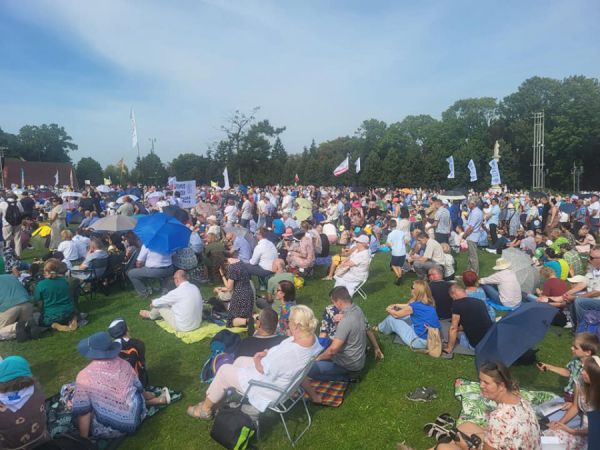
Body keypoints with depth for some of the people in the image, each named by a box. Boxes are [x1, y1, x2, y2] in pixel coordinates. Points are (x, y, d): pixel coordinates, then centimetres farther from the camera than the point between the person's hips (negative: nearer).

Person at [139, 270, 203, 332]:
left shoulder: (177, 292, -20)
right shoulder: (195, 287, 0)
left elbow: (156, 303, -4)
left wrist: (152, 303, 20)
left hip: (182, 327, -6)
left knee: (160, 305, 11)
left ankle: (150, 315, 43)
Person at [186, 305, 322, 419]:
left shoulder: (289, 352, -40)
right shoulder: (312, 337, -14)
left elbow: (263, 370, -24)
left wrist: (257, 359, -5)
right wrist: (268, 353, -7)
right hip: (285, 378, 8)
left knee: (224, 370, 8)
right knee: (240, 361, 22)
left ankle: (206, 408, 30)